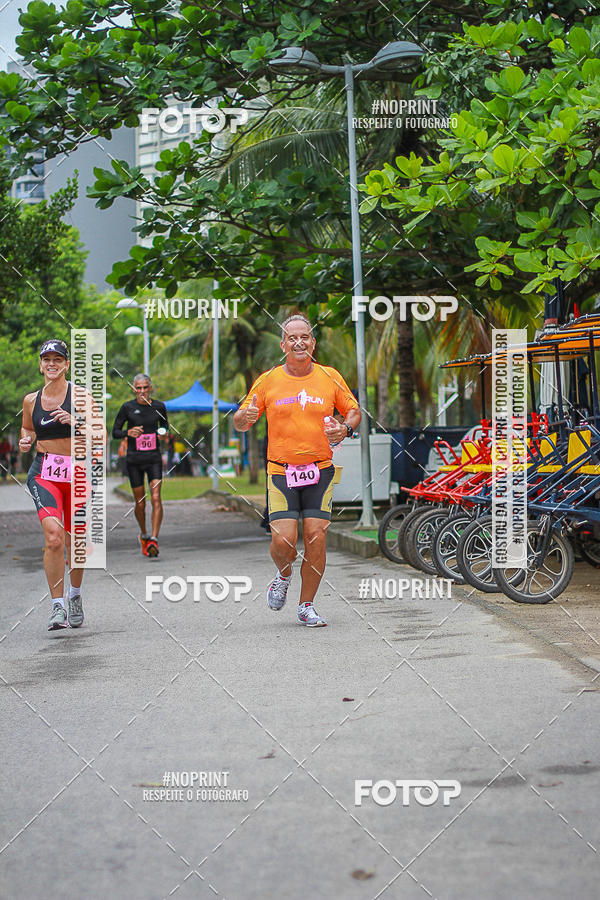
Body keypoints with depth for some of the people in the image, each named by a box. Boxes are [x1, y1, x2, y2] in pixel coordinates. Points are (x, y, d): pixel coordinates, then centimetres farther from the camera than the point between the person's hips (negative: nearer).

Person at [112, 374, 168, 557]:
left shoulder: (159, 406, 3)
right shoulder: (127, 408, -3)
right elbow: (115, 432, 2)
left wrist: (163, 432, -1)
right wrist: (128, 432, -18)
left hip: (154, 459, 1)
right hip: (134, 461, -1)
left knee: (156, 499, -15)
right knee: (140, 503, 5)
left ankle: (154, 540, -18)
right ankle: (144, 535, 29)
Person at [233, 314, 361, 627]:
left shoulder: (330, 377, 4)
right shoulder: (267, 381, 1)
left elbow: (353, 410, 15)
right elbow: (240, 422, 7)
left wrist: (346, 428, -7)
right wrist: (245, 416, -17)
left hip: (319, 471, 1)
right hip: (281, 472, -1)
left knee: (316, 538, -6)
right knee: (283, 540, -12)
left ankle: (307, 606, 10)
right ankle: (283, 576, 24)